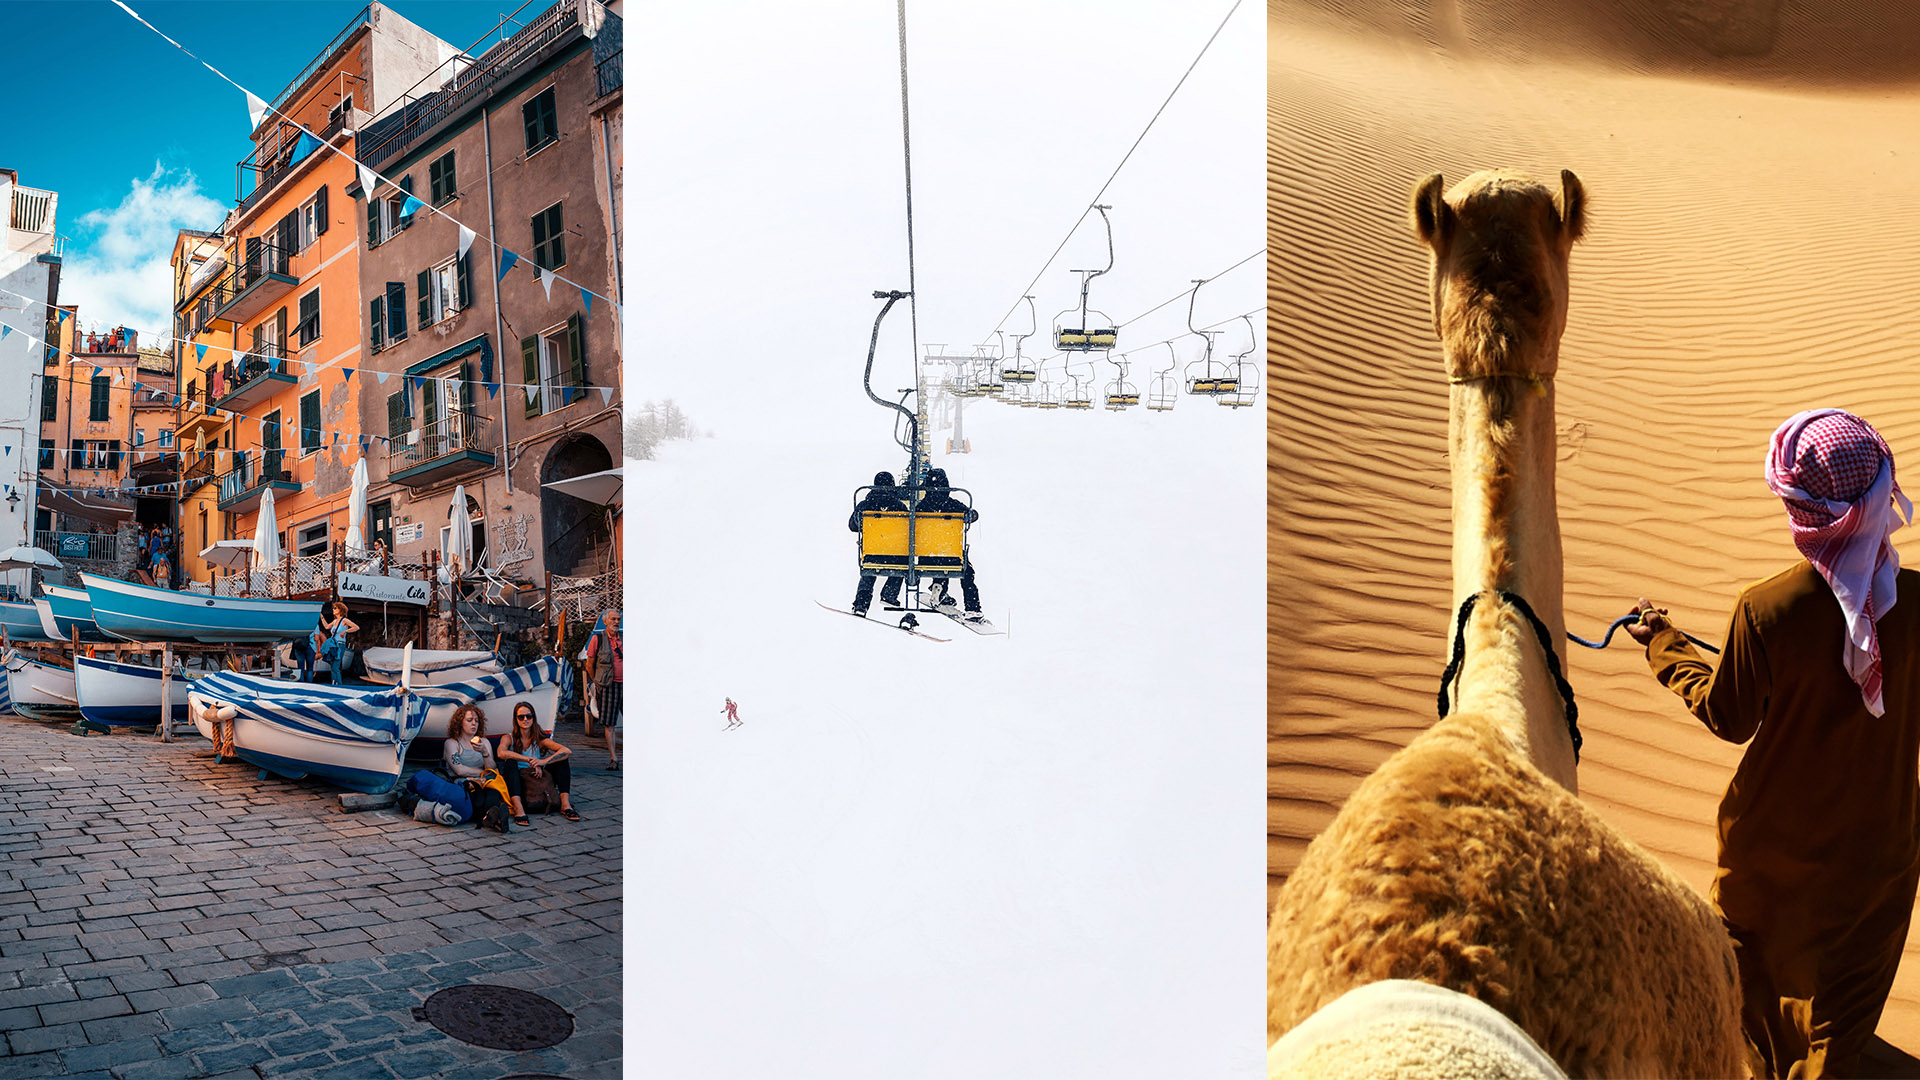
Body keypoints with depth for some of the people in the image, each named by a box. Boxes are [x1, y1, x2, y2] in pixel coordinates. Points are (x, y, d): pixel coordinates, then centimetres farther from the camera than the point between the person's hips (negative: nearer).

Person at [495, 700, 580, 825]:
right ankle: (518, 809, -46)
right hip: (517, 782, -2)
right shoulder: (509, 738, 1)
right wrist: (529, 760, -32)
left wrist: (544, 761, -31)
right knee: (510, 762, -29)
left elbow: (567, 751, -14)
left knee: (561, 759, -14)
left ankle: (565, 804, -27)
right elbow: (501, 753, -25)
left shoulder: (540, 739, 2)